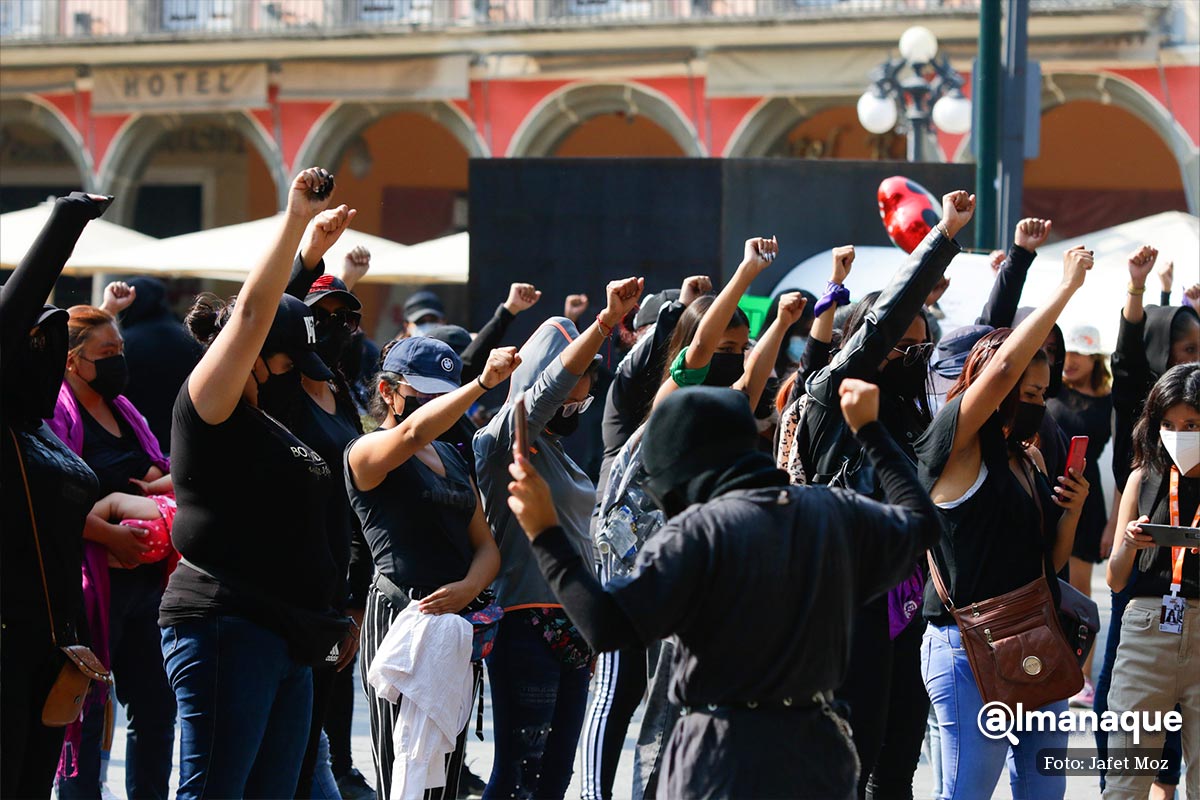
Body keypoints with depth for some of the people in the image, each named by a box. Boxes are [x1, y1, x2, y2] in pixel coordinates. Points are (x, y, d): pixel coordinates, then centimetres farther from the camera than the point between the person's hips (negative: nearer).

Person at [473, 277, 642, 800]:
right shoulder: (506, 439, -7)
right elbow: (547, 388, -26)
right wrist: (606, 322, -37)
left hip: (570, 632, 9)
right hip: (526, 628, -9)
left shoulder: (558, 454, 19)